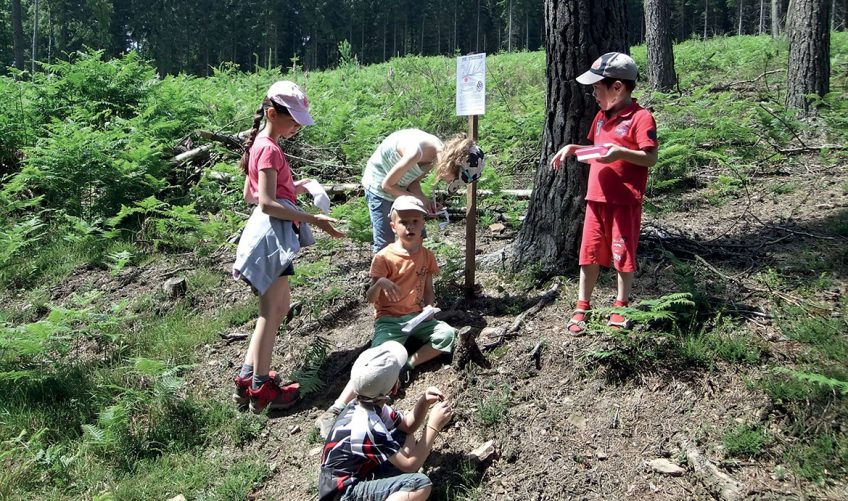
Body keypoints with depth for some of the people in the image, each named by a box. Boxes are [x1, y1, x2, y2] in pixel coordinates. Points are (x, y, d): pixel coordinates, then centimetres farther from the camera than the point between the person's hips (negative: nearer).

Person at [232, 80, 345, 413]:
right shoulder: (270, 149, -15)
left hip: (269, 232, 10)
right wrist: (314, 220, -24)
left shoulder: (259, 145, 15)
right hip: (272, 234, -10)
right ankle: (261, 388, 7)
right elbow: (267, 203, -22)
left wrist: (293, 188, 15)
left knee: (279, 306, 17)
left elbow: (250, 196, 19)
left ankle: (248, 377, 22)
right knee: (271, 311, -2)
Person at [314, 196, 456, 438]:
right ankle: (334, 411, -32)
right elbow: (370, 298, -9)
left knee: (448, 334, -21)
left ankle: (409, 365, -15)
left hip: (417, 316, 5)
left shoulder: (426, 255, 4)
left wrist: (429, 306, -6)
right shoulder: (384, 257, -9)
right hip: (389, 320, -5)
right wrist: (380, 283, -30)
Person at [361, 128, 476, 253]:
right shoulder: (416, 152, -36)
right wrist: (419, 200, -21)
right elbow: (387, 184, -25)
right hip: (378, 185, -8)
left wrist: (425, 201, -18)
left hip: (400, 187, 8)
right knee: (385, 243, -8)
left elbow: (413, 181, -1)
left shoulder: (439, 151, -12)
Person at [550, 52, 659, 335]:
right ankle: (582, 307, 20)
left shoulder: (641, 117, -11)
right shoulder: (602, 116, 13)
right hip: (596, 197, 7)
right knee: (590, 253, 10)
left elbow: (651, 158, -15)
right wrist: (573, 148, 8)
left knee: (623, 254, 5)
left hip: (625, 201, -7)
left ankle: (621, 306, 21)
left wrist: (620, 152, -28)